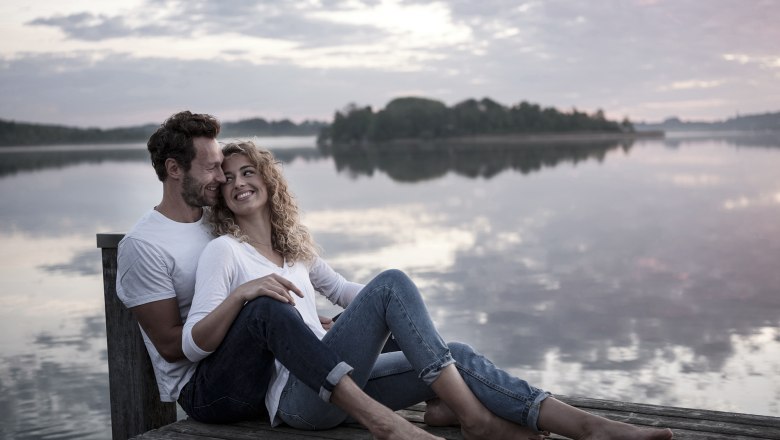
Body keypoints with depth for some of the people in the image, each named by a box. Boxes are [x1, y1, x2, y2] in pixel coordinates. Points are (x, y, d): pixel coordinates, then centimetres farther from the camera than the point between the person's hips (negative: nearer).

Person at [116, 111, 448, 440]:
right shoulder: (142, 246, -8)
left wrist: (300, 323, 1)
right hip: (201, 389, -8)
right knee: (265, 308, -37)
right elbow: (171, 345, -13)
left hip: (259, 370, 8)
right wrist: (241, 298, -23)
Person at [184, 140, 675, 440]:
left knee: (458, 355, -13)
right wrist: (242, 294, -26)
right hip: (297, 395, -7)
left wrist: (404, 314, 20)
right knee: (392, 281, -23)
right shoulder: (224, 251, -2)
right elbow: (193, 344, -10)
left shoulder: (294, 242, 19)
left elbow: (339, 288, 33)